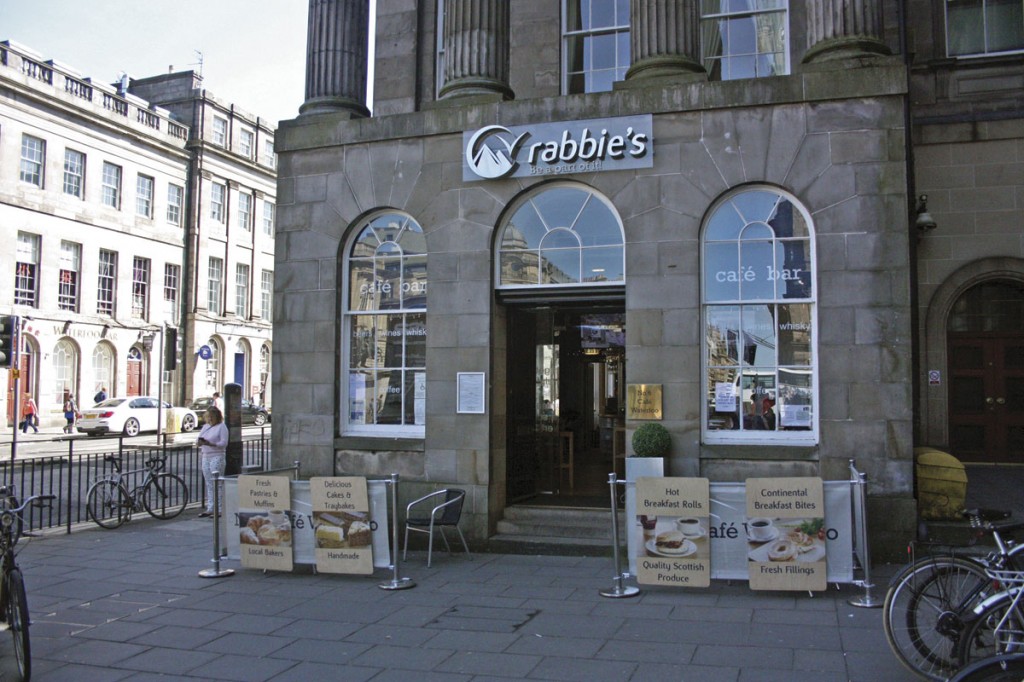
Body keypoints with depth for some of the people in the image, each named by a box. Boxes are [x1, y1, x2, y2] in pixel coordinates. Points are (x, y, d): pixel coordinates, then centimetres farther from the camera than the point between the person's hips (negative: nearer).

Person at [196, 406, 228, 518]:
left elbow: (224, 443, -13)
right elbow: (199, 440, 16)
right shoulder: (205, 426, 15)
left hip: (217, 457, -7)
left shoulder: (222, 426, -5)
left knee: (217, 483, -7)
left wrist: (210, 443, -25)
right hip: (206, 457, 7)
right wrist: (199, 442, -9)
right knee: (209, 484, 9)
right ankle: (210, 509, 13)